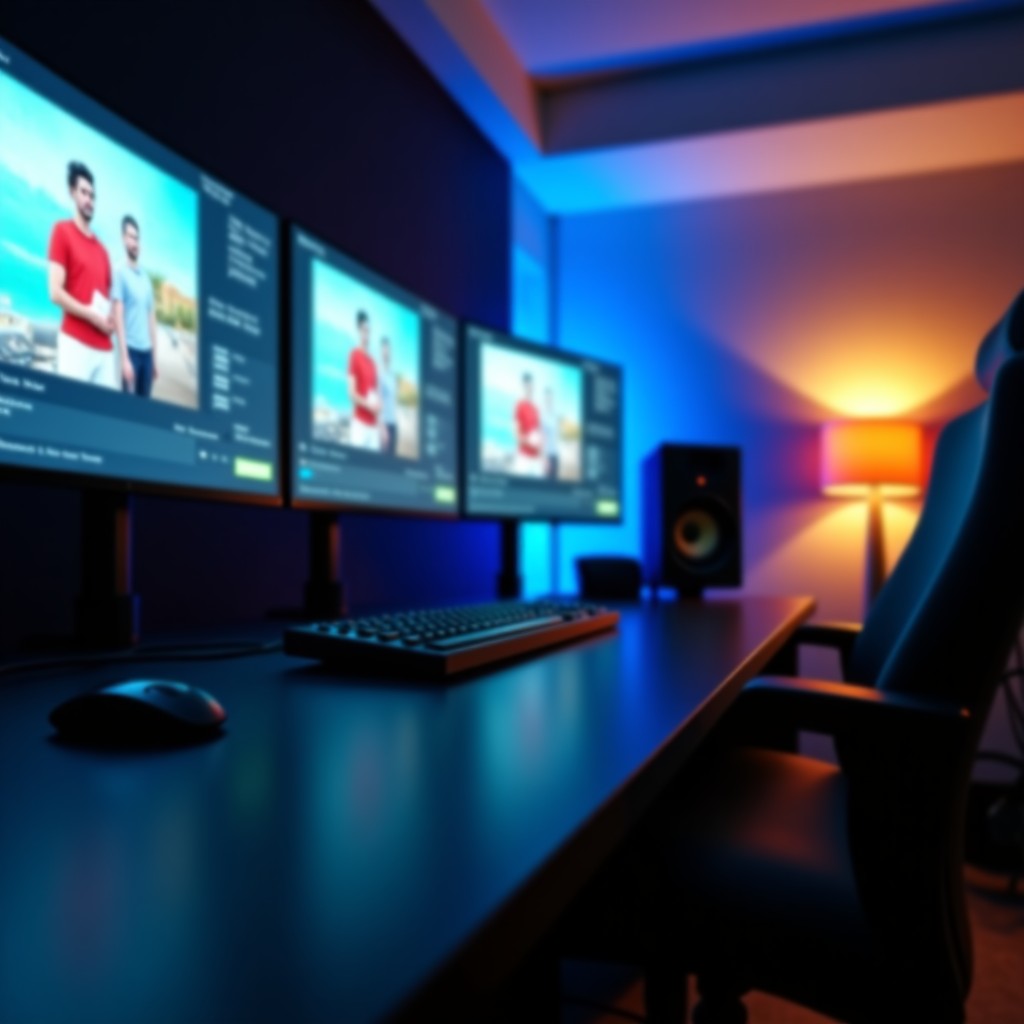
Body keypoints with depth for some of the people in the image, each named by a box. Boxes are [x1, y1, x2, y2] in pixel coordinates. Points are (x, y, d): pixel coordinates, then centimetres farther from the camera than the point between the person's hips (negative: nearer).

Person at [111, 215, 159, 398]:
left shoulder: (146, 277, 14)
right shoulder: (120, 273, -5)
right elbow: (118, 317, -10)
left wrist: (155, 357, 13)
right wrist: (124, 358, -16)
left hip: (147, 351, 6)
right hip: (131, 349, -6)